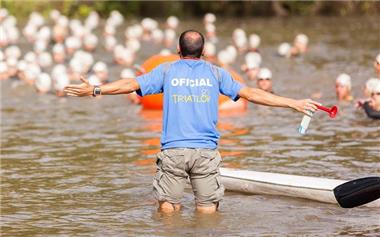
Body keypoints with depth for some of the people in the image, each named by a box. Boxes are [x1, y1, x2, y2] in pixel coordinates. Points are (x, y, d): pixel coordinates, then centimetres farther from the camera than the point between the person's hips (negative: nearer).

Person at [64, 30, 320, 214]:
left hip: (173, 151, 0)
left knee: (168, 213, 4)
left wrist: (94, 90, 9)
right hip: (206, 152, 0)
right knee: (207, 214, 2)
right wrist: (294, 103, 10)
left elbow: (131, 84, 2)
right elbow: (251, 93, 6)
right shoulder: (216, 73, 8)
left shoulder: (167, 71, 7)